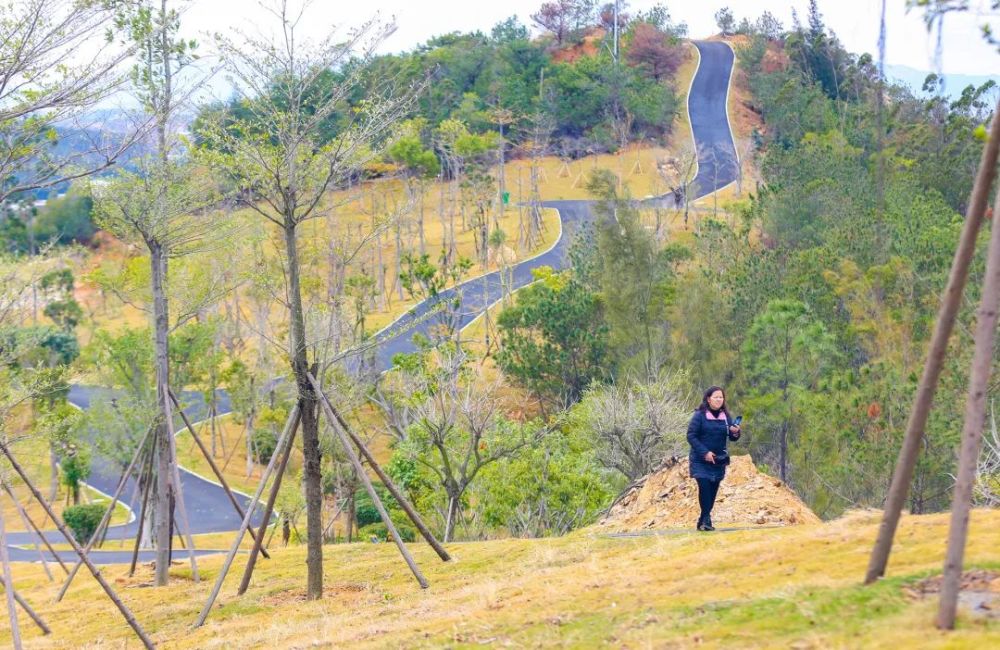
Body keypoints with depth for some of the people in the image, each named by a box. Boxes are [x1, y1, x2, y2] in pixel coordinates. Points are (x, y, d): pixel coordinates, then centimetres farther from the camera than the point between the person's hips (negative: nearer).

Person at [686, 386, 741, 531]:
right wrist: (705, 452, -19)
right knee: (704, 487, -19)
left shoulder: (726, 416, 5)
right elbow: (691, 436, -10)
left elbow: (732, 437, 7)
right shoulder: (700, 415, -8)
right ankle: (706, 519, -16)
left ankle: (703, 521, 15)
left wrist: (735, 432, -17)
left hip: (719, 460, 5)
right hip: (701, 460, -4)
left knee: (713, 491, 5)